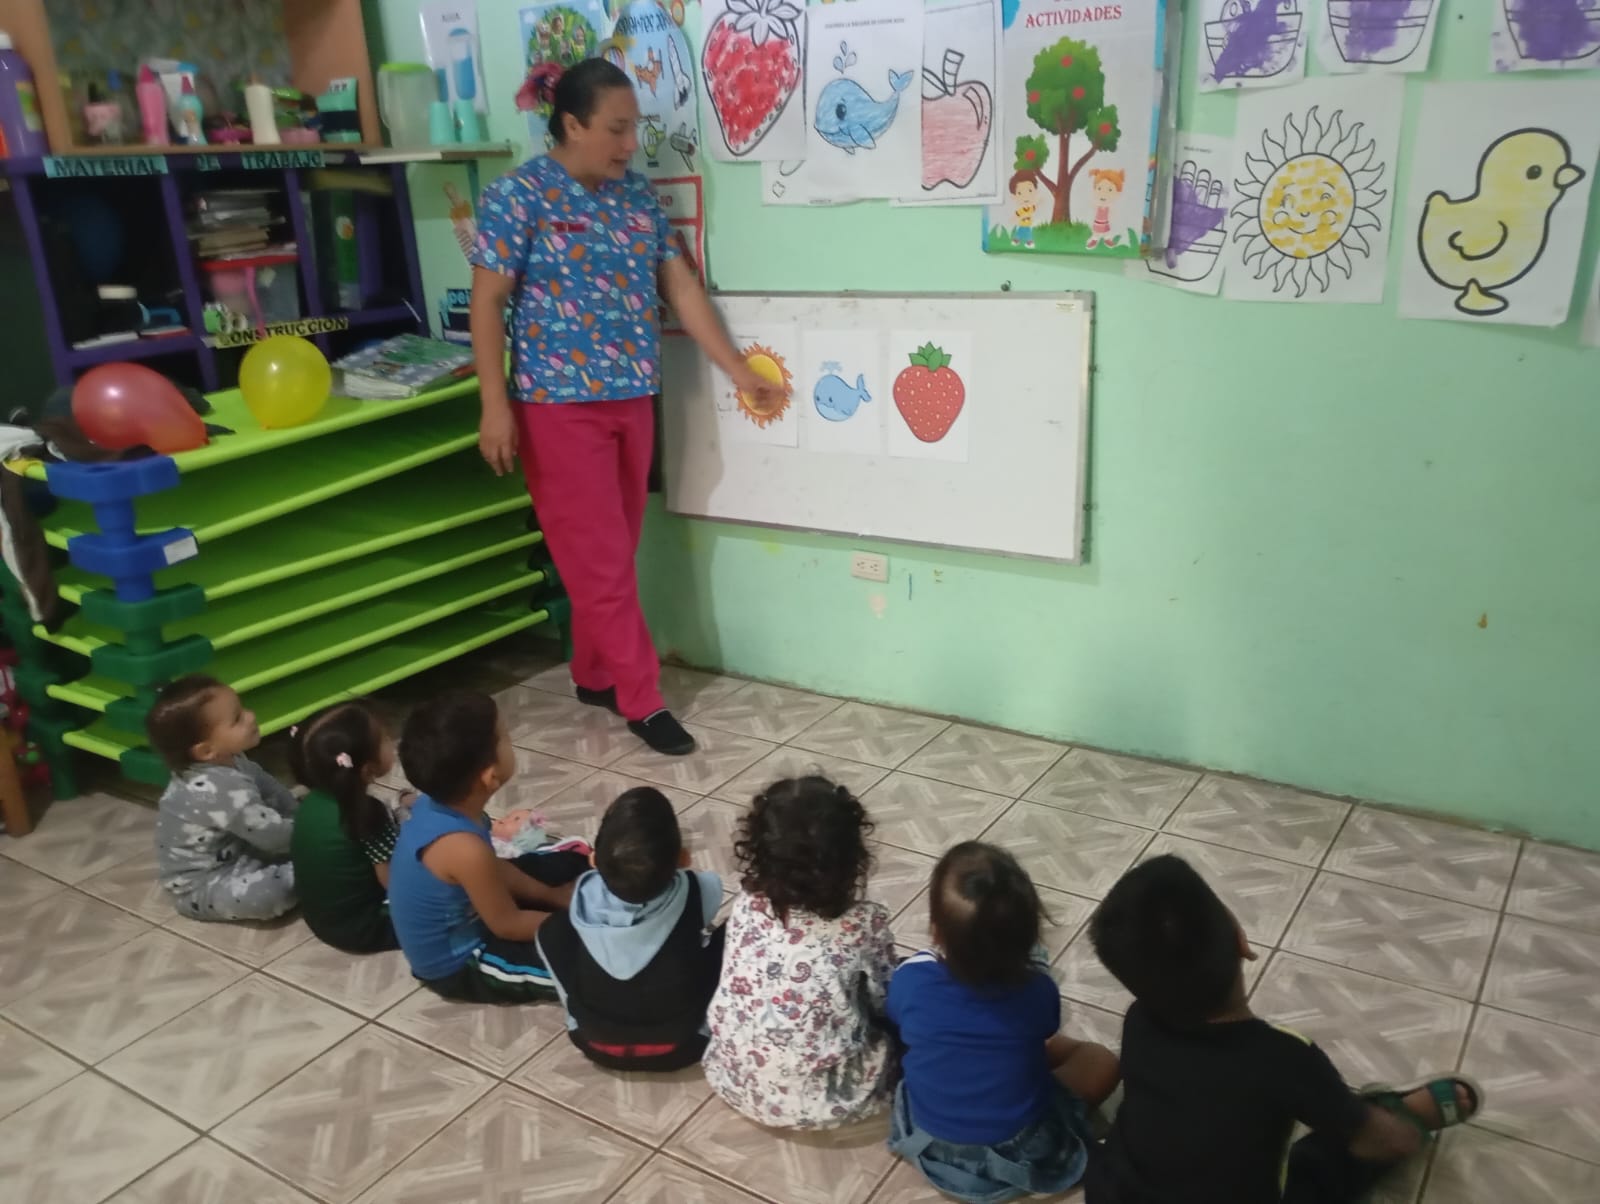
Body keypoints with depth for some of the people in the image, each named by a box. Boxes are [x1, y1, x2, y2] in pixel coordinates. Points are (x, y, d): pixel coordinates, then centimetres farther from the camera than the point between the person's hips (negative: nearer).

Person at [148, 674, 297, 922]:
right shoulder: (223, 790, -35)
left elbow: (271, 790, 9)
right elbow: (273, 835, -29)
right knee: (270, 890, -34)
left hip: (230, 853, 10)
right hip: (201, 886, -10)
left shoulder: (226, 762, -6)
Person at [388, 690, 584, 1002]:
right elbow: (509, 925, -22)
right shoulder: (463, 848, -38)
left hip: (458, 924, 8)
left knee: (570, 865, 15)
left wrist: (550, 894, 6)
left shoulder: (436, 804, -13)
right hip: (457, 966, -8)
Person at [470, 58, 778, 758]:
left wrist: (738, 371, 8)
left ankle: (593, 674, 29)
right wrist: (495, 406, -16)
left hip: (632, 400, 6)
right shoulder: (518, 195, -8)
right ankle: (642, 699, 6)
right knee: (597, 558, -2)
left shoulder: (637, 196, 8)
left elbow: (681, 287, 10)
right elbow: (487, 303, -10)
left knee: (615, 552, 13)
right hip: (559, 405, -6)